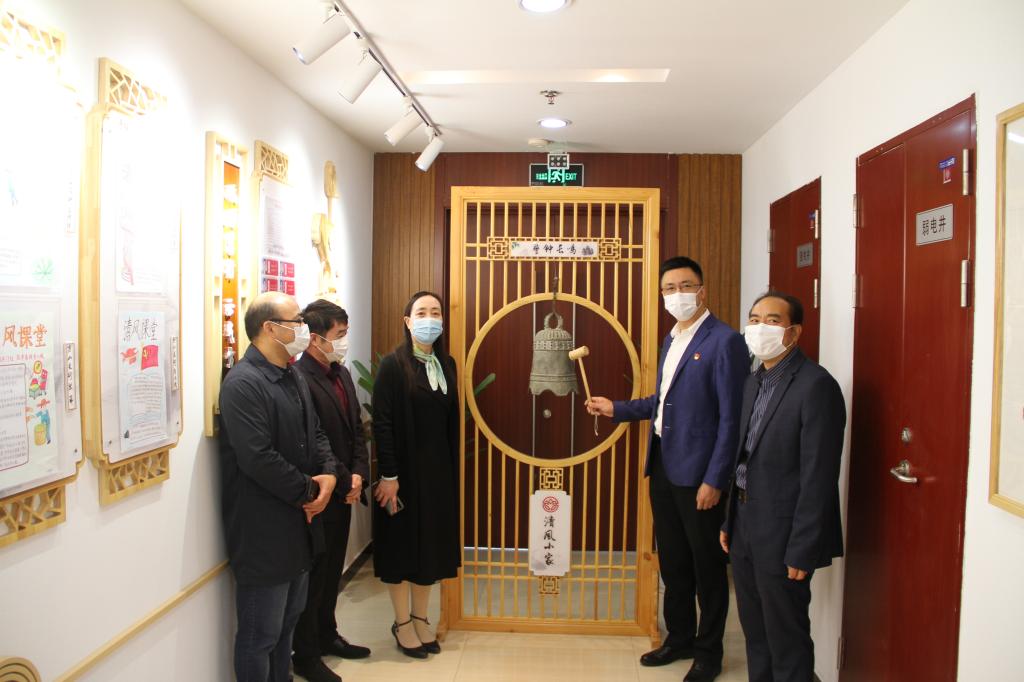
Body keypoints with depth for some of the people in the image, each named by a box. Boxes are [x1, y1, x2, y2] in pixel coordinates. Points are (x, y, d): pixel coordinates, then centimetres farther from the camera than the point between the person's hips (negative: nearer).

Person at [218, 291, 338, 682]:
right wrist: (308, 492, -15)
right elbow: (258, 459, -26)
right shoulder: (242, 383, -20)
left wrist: (329, 474, -4)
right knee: (260, 635, 6)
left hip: (298, 524, 9)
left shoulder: (293, 377, 10)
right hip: (262, 532, -9)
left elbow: (316, 434, 14)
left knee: (287, 621, 22)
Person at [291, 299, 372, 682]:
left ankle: (327, 635, 38)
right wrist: (344, 483, -13)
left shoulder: (341, 374, 8)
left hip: (344, 491, 8)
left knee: (332, 569, 20)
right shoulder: (300, 379, -21)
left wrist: (358, 475, -1)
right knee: (313, 574, 7)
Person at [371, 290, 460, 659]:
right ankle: (402, 622, 24)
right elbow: (381, 423, -14)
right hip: (404, 470, -5)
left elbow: (452, 421, 8)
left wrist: (453, 469, 4)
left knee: (431, 542, 13)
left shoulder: (446, 365, 6)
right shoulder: (393, 364, -10)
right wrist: (388, 476, -17)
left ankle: (421, 617, 30)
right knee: (402, 543, 7)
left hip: (438, 470, 5)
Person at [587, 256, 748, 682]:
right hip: (664, 467, 8)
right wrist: (617, 409, 13)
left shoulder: (724, 341, -13)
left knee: (706, 566, 9)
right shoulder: (672, 340, 12)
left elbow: (730, 418, -16)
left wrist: (714, 479, -18)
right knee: (672, 561, 19)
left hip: (697, 473, -8)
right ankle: (679, 638, 36)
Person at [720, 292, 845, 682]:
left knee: (787, 637, 7)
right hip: (746, 532, 8)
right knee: (754, 631, 20)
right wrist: (729, 522, 14)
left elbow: (818, 477, -20)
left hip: (782, 537, -8)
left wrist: (801, 551, -19)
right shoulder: (754, 382, 9)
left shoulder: (816, 386, -18)